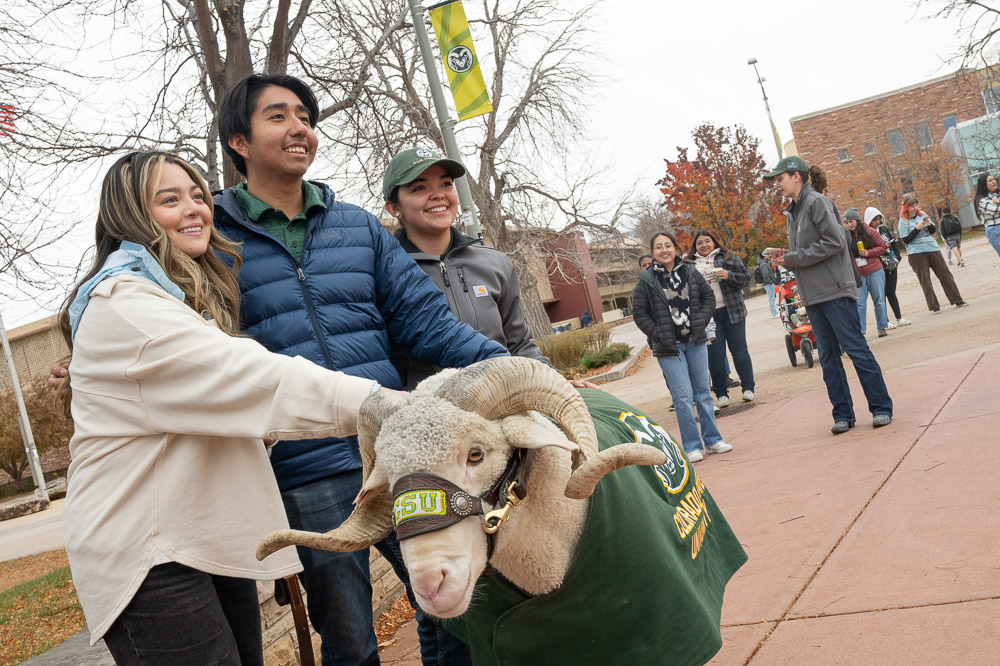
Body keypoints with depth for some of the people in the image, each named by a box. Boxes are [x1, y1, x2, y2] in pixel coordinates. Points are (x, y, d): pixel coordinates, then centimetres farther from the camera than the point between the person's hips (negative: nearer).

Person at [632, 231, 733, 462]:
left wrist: (701, 322, -2)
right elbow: (639, 313, -4)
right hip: (669, 347, -4)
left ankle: (712, 440, 23)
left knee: (703, 392, 11)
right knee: (683, 397, -5)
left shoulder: (690, 272, 4)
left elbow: (709, 296, 12)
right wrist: (659, 335, -11)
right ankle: (692, 446, 6)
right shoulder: (646, 280, -7)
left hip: (696, 341, 4)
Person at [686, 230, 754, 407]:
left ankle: (748, 388, 14)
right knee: (715, 355, 0)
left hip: (732, 311, 0)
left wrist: (729, 275, -13)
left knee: (739, 350, 4)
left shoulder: (729, 258, 8)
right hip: (708, 315, 0)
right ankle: (721, 393, 8)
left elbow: (746, 278, 4)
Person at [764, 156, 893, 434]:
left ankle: (881, 407, 6)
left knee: (856, 349, -3)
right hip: (812, 297, 8)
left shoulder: (816, 202, -8)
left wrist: (793, 258, -15)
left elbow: (834, 241, -18)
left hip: (835, 291, -8)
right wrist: (785, 256, 1)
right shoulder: (792, 212, 17)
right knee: (828, 357, 8)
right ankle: (843, 414, 14)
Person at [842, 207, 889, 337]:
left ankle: (882, 327, 14)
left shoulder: (870, 231, -2)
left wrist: (869, 253, -14)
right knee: (859, 303, -1)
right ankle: (860, 331, 1)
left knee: (878, 300, 5)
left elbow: (882, 247, 0)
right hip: (857, 274, 1)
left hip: (875, 271, -1)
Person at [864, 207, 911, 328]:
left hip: (891, 266, 5)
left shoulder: (884, 229, 9)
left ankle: (899, 318, 17)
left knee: (891, 293, 12)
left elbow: (894, 242, 16)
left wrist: (897, 258, 8)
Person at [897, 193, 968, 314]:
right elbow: (906, 240, -11)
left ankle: (957, 300, 14)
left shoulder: (922, 214, 9)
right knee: (925, 281, -2)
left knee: (945, 275, 6)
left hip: (932, 248, 5)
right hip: (916, 253, -5)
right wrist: (917, 228, -18)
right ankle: (933, 307, 4)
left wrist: (929, 224, -6)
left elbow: (933, 231, 15)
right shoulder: (903, 221, -5)